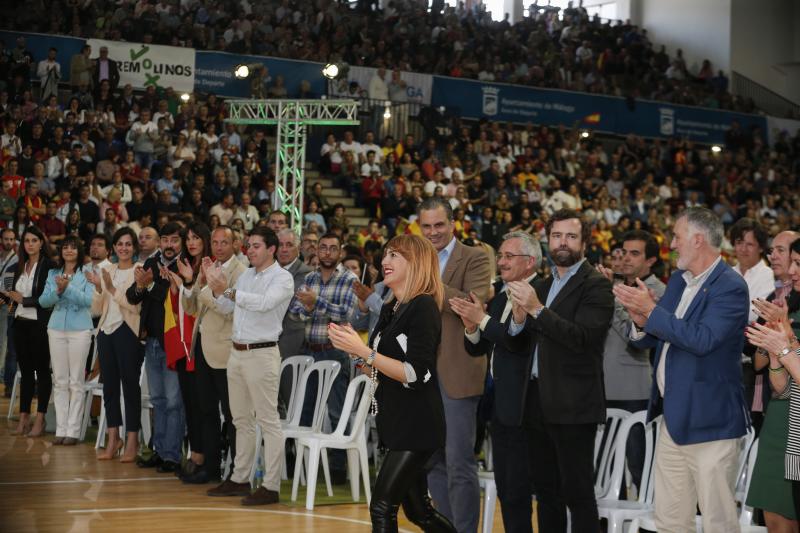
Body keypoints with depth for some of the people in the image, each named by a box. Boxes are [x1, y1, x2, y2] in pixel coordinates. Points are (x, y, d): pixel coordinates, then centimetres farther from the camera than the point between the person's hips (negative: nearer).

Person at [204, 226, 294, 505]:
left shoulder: (282, 278, -8)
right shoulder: (246, 275, 15)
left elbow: (264, 303, -25)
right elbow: (227, 308, 17)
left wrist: (228, 290, -29)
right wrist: (215, 286, 3)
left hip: (262, 354, -8)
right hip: (237, 352, 8)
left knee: (268, 421, -5)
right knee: (242, 420, 15)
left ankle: (271, 486, -4)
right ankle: (240, 479, 24)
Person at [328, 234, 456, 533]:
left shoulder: (423, 307, -13)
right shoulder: (390, 309, 13)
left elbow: (416, 374, -20)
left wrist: (364, 351, -22)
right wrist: (353, 350, 1)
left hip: (417, 425, -9)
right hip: (395, 422, 9)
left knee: (382, 506, -11)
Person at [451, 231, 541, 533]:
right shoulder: (500, 294, 14)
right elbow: (476, 349, 12)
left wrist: (483, 320, -19)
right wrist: (471, 326, -8)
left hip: (523, 406, -9)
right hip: (499, 404, 9)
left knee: (517, 492, -3)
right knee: (505, 489, 15)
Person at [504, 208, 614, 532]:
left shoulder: (595, 285, -6)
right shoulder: (540, 287, 16)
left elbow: (582, 338, -19)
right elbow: (517, 345, 13)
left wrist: (537, 309, -24)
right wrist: (518, 319, -8)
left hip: (573, 405, -7)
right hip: (538, 402, 7)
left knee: (577, 492, -4)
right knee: (545, 491, 13)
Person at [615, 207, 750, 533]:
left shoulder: (730, 287, -14)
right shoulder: (678, 280, 12)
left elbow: (702, 339, -27)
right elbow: (649, 340, 15)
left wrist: (652, 311, -22)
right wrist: (642, 322, -8)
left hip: (709, 420, -8)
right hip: (673, 417, 8)